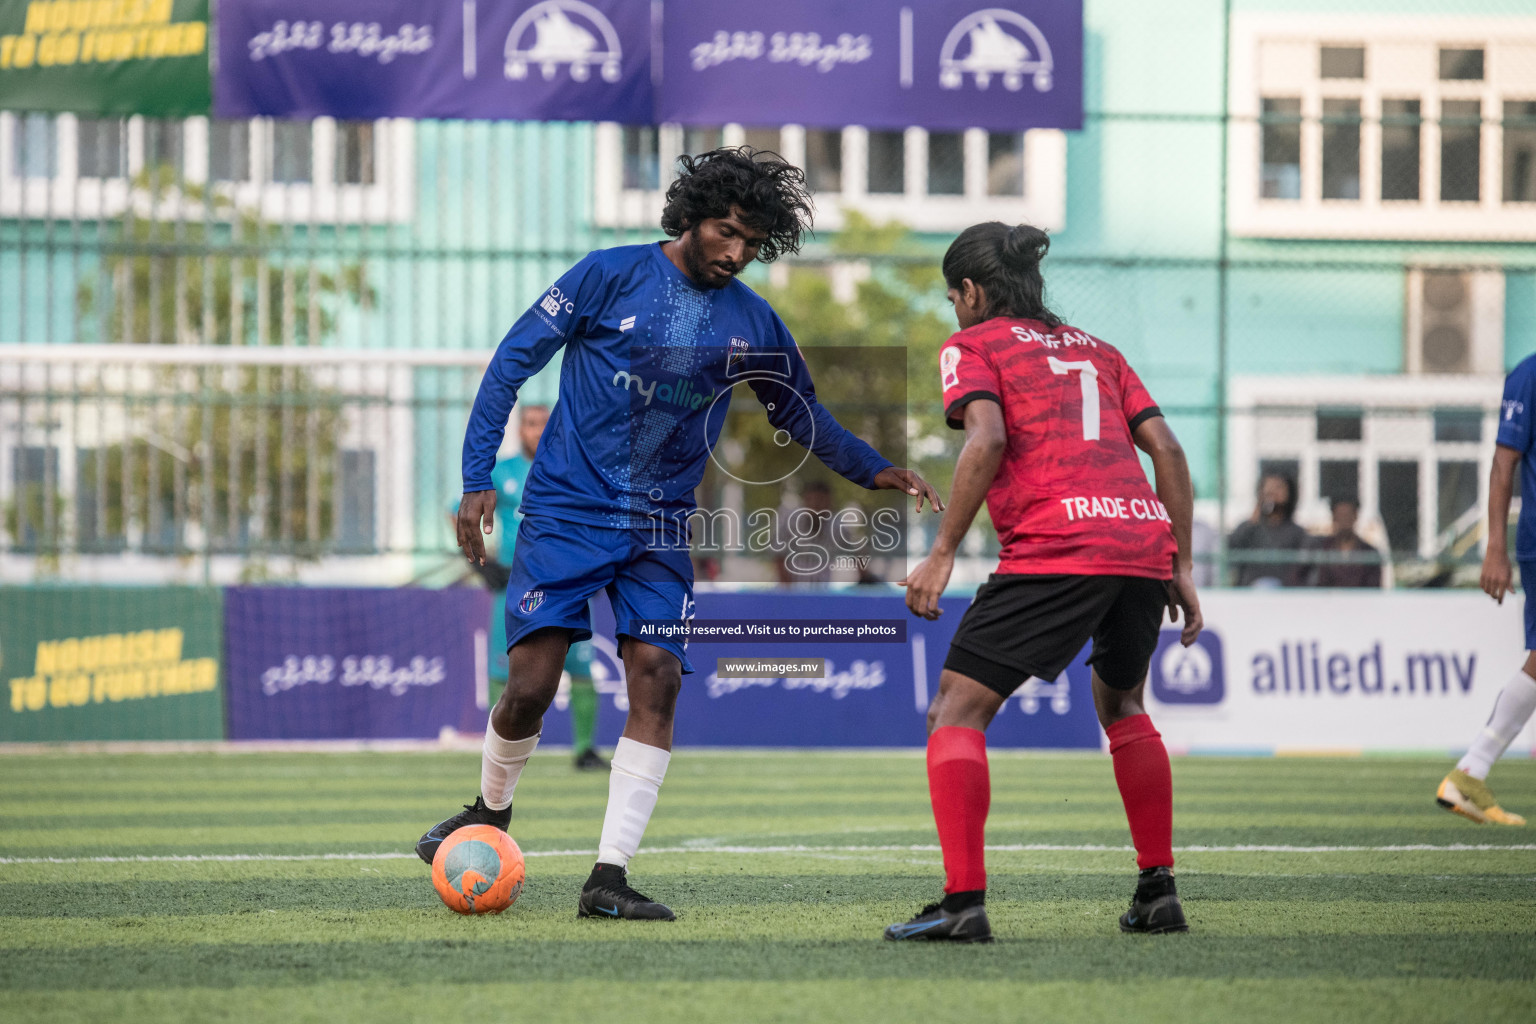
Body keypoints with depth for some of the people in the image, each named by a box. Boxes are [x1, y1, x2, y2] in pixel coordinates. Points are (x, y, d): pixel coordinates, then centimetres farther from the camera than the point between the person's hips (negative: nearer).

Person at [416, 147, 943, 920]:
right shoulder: (611, 276, -6)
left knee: (657, 682, -13)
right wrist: (477, 479, -9)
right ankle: (491, 812, 21)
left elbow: (800, 413, 21)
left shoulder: (753, 325, 5)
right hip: (566, 513, -3)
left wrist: (873, 470, 6)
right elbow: (514, 359, -3)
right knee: (529, 689, -11)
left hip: (659, 529, 3)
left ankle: (609, 878, -9)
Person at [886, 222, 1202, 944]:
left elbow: (987, 439, -8)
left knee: (957, 712, -1)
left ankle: (963, 902, -14)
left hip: (1056, 548, -6)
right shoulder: (1095, 350, 27)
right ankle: (1158, 891, 25)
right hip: (1145, 540, 7)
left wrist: (941, 553, -8)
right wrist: (1181, 567, 18)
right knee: (1121, 704, 29)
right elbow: (1165, 446, 18)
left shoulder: (972, 346, 11)